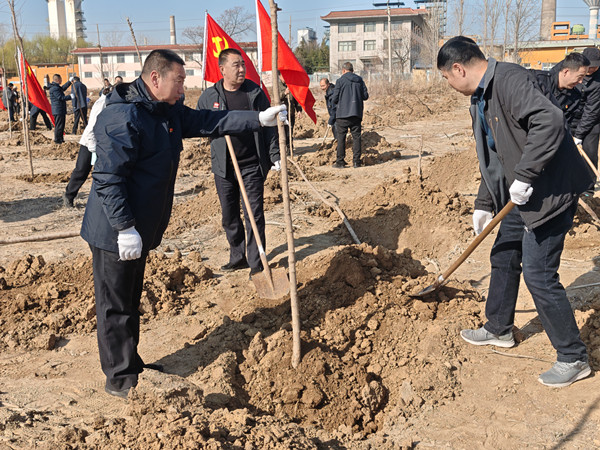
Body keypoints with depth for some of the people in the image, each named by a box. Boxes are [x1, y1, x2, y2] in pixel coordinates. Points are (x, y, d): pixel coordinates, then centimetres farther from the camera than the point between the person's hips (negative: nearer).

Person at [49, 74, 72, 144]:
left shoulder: (57, 87, 14)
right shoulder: (54, 88, -18)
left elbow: (63, 88, 32)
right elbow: (61, 97, -22)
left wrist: (70, 81, 34)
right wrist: (70, 97, -15)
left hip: (61, 110, 11)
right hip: (58, 111, -11)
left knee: (61, 125, 17)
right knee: (59, 126, -6)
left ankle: (61, 139, 24)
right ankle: (57, 140, -2)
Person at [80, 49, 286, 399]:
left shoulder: (169, 112, 8)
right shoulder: (122, 117, -22)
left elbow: (210, 122, 12)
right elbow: (108, 179, -24)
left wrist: (260, 119, 5)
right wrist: (125, 228, -25)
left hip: (141, 228, 10)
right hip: (116, 233, -10)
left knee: (131, 301, 20)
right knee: (116, 306, 4)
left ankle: (131, 365, 34)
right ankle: (119, 379, 17)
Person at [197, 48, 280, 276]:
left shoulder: (255, 92, 1)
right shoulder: (209, 96, 2)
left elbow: (268, 125, 6)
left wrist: (275, 155, 0)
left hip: (253, 165, -2)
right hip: (223, 167, 2)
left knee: (254, 215, 0)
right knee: (229, 216, 11)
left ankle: (256, 264, 10)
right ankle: (237, 257, 28)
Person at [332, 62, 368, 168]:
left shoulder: (341, 80, -4)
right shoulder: (360, 80, 7)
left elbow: (334, 98, -6)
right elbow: (365, 96, 7)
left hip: (343, 113, -3)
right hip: (357, 113, 3)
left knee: (341, 137, 2)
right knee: (356, 137, 7)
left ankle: (340, 161, 1)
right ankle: (356, 161, 4)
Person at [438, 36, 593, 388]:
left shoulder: (511, 80, -20)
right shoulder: (481, 98, 12)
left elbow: (550, 121, -34)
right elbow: (492, 159, 20)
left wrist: (524, 176, -29)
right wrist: (484, 204, 20)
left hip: (549, 191, -10)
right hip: (520, 196, 10)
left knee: (539, 274, -6)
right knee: (503, 259, 20)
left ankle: (574, 358, 10)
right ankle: (499, 329, 40)